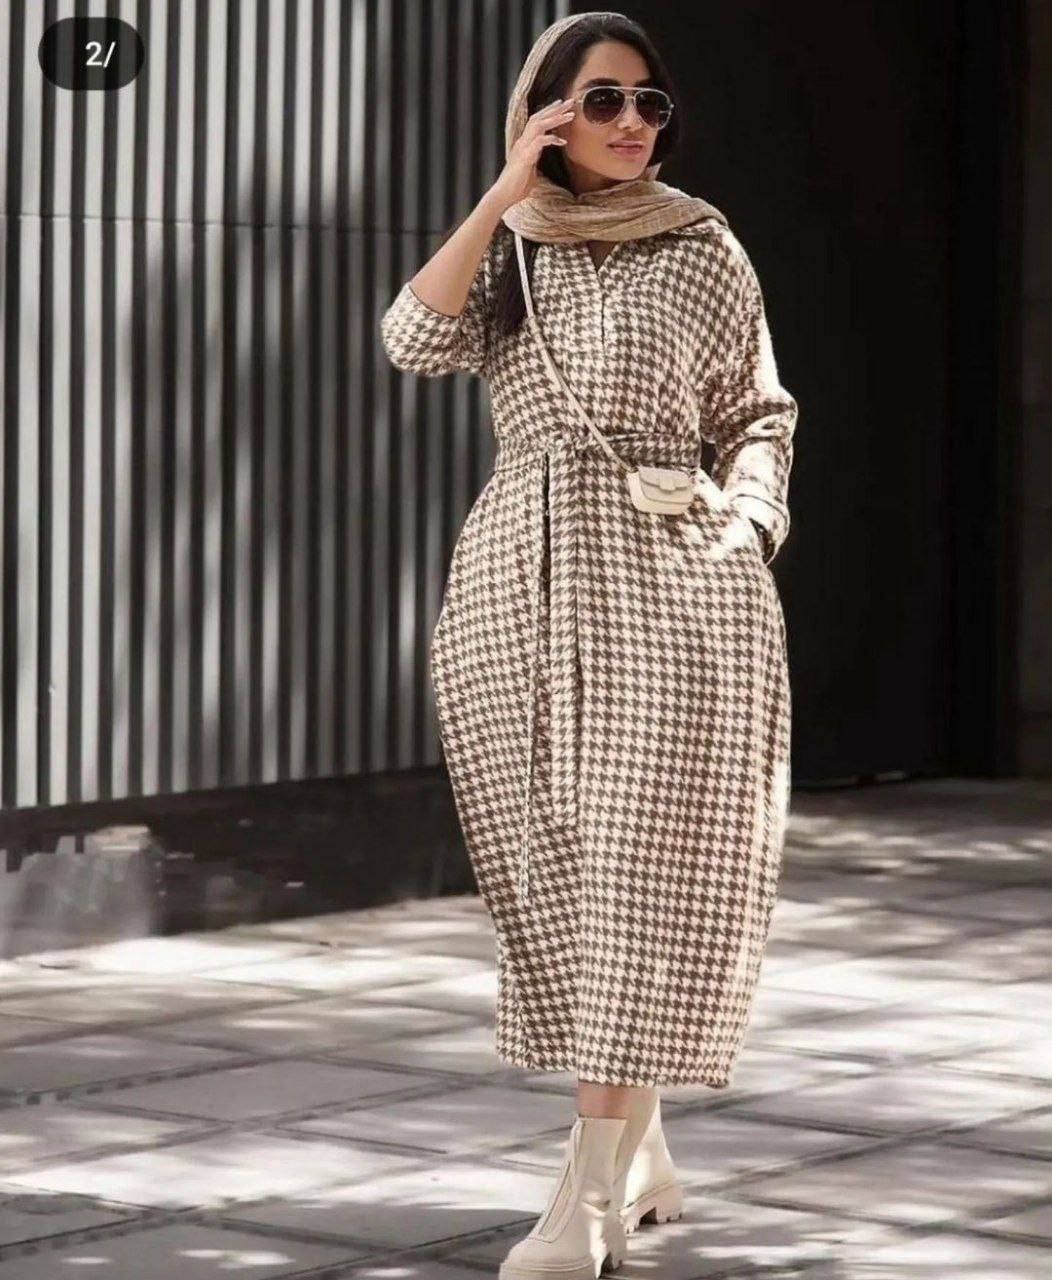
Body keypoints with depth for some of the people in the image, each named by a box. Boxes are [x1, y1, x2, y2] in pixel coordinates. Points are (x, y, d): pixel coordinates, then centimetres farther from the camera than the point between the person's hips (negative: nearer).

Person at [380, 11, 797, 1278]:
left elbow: (759, 413, 13)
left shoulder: (702, 248, 6)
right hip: (518, 586, 3)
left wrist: (745, 523, -4)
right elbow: (414, 341, -8)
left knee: (635, 878, -7)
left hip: (667, 582, -3)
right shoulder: (504, 249, 10)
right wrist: (508, 189, -10)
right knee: (555, 881, 7)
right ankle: (638, 1149, 22)